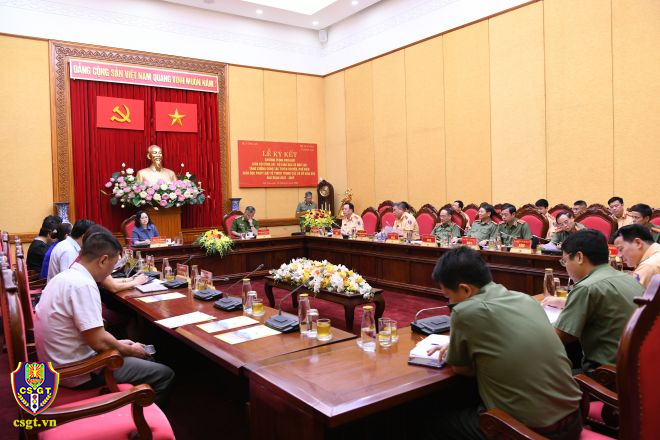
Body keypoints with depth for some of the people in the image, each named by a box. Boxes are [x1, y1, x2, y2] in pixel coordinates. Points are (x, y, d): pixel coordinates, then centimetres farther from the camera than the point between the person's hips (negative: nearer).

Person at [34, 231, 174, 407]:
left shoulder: (64, 276, 6)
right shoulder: (83, 284, -25)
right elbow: (99, 342, -25)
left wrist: (118, 343, 12)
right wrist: (129, 350, -8)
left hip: (60, 364, 10)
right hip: (78, 372, -10)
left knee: (140, 356, 24)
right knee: (164, 374, -6)